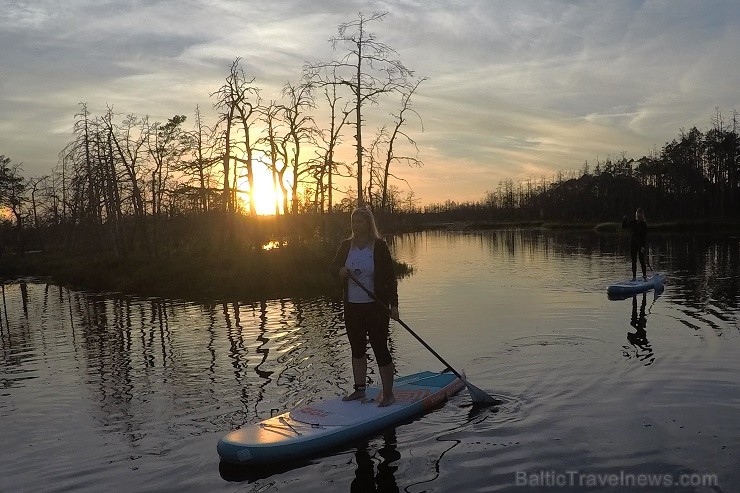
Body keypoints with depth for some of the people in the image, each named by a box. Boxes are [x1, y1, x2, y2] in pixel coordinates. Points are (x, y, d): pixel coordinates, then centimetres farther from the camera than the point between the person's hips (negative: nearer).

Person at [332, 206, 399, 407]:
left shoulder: (379, 246, -8)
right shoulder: (346, 246, 5)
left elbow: (390, 276, -8)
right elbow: (334, 264, 15)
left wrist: (394, 305, -12)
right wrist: (341, 270, -11)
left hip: (376, 307, -5)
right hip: (352, 306, 5)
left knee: (380, 349, -3)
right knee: (357, 349, 16)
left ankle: (388, 394, 8)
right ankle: (360, 389, 30)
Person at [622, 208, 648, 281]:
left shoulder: (644, 224, -7)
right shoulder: (633, 222, 5)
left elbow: (645, 236, -10)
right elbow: (624, 227, 9)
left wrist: (643, 246, -18)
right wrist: (624, 220, -9)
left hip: (641, 245, -4)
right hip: (633, 244, 4)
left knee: (642, 261, -4)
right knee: (634, 261, 7)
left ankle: (644, 276, 3)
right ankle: (634, 276, 11)